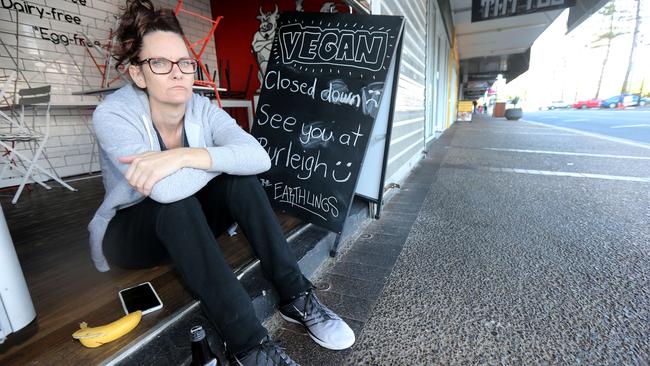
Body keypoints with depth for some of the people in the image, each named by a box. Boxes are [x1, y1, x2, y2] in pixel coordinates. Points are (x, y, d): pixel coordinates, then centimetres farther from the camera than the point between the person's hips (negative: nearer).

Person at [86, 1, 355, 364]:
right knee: (176, 204, -36)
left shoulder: (203, 109, -13)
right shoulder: (113, 114, -24)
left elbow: (259, 157, -31)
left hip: (189, 225, 4)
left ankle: (296, 295, -19)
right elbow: (167, 190, -41)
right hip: (130, 232, -3)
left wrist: (184, 156, -40)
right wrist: (222, 157, -27)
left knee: (240, 179, -24)